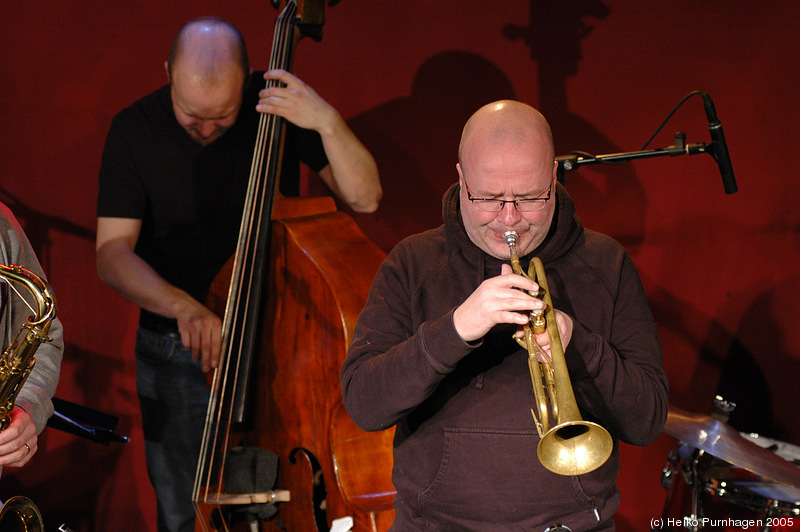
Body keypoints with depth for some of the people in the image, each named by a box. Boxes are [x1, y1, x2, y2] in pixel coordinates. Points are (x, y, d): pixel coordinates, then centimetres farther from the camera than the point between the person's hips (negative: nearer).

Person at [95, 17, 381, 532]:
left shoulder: (278, 106, -9)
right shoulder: (135, 130, -8)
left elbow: (366, 198, -11)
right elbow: (113, 251, -13)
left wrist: (328, 122, -27)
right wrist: (182, 306, -30)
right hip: (173, 348, 1)